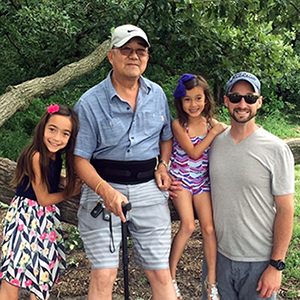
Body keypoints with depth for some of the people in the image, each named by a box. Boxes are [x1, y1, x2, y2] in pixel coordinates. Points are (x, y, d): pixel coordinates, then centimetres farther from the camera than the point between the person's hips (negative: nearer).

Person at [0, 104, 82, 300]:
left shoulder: (56, 154, -3)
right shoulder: (37, 157, -25)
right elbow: (43, 199, -17)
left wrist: (66, 181, -4)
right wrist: (70, 192, -3)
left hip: (46, 217, 8)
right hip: (27, 215, -8)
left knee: (43, 271, 19)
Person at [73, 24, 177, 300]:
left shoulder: (157, 95, 8)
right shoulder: (90, 103, -6)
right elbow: (80, 158, -6)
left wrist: (163, 166, 3)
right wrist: (106, 191, -22)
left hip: (149, 189, 3)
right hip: (104, 187, -3)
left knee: (160, 273, 5)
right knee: (103, 275, -3)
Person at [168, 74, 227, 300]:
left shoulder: (211, 123, -1)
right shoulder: (178, 125, -12)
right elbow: (194, 152, -20)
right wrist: (215, 132, -20)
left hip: (202, 181, 4)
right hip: (180, 179, -3)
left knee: (209, 228, -2)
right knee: (188, 226, -18)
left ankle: (212, 281, 13)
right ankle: (170, 275, 0)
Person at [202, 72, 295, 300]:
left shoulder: (276, 150, -12)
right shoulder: (213, 142, 2)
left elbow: (285, 211, -10)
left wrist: (276, 265, -11)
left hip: (260, 260, -4)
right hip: (219, 254, 4)